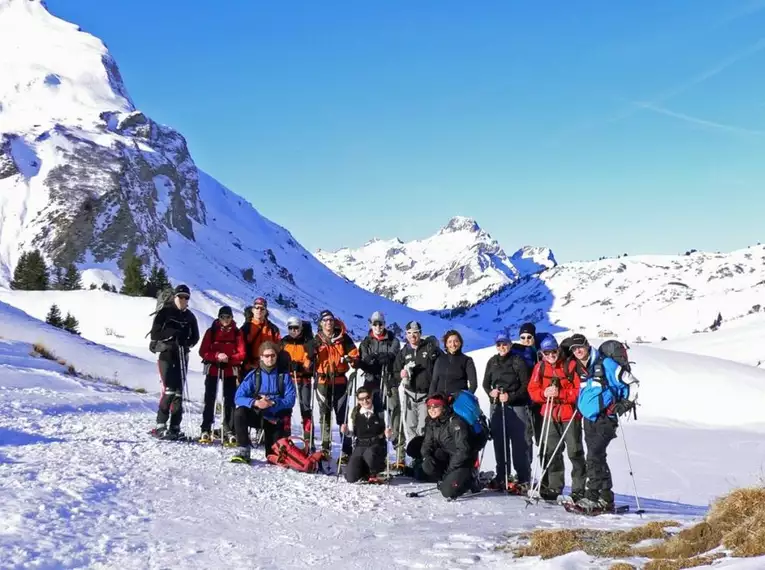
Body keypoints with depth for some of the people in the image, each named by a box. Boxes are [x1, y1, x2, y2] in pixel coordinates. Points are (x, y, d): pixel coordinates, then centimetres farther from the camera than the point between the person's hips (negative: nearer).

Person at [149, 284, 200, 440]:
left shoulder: (189, 316, 12)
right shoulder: (165, 312, 1)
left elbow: (195, 337, 14)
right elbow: (154, 334, -4)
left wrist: (187, 342, -7)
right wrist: (172, 334, -17)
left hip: (182, 357, 4)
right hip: (166, 355, -4)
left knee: (179, 392, 2)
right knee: (169, 390, -15)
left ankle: (175, 427, 5)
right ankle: (160, 426, -12)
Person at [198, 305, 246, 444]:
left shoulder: (237, 333, 4)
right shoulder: (211, 331, 3)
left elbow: (241, 354, 0)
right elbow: (203, 351, -2)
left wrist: (229, 358, -18)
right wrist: (217, 356, -18)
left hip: (230, 370, 0)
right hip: (212, 369, 0)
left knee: (230, 400, -3)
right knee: (209, 399, 0)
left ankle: (229, 431, 1)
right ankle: (206, 430, 4)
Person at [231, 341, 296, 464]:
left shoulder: (284, 376, -4)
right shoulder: (254, 374, -4)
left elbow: (290, 399, -11)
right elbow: (238, 397, -12)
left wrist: (273, 403, -28)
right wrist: (255, 402, -30)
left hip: (276, 419, 0)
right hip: (257, 415, 0)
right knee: (239, 413, -31)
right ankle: (244, 450, -20)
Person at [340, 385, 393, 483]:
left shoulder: (380, 413, 0)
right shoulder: (355, 414, 3)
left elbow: (387, 432, 5)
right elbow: (351, 433, 11)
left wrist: (387, 434, -17)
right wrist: (346, 431, -11)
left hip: (377, 445, -2)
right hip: (360, 446, 2)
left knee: (369, 454, -40)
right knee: (351, 478, -17)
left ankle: (374, 474, -4)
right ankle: (364, 470, 21)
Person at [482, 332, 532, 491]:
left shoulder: (518, 361, -3)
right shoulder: (492, 362, 11)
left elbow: (525, 385, -5)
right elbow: (486, 383, 16)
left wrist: (510, 396, -17)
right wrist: (491, 392, -5)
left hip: (516, 406, -5)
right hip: (497, 406, 5)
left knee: (518, 441, -7)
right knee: (499, 441, 6)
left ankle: (523, 479, -4)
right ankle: (502, 477, 14)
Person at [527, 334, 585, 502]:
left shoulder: (570, 365, -10)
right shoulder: (540, 367, 3)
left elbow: (579, 390, -12)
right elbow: (532, 390, 3)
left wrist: (560, 393, -23)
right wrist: (544, 393, -16)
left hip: (570, 414, -4)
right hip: (550, 415, 4)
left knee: (575, 452, -1)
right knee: (551, 452, 10)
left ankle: (579, 489, 5)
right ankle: (554, 487, 20)